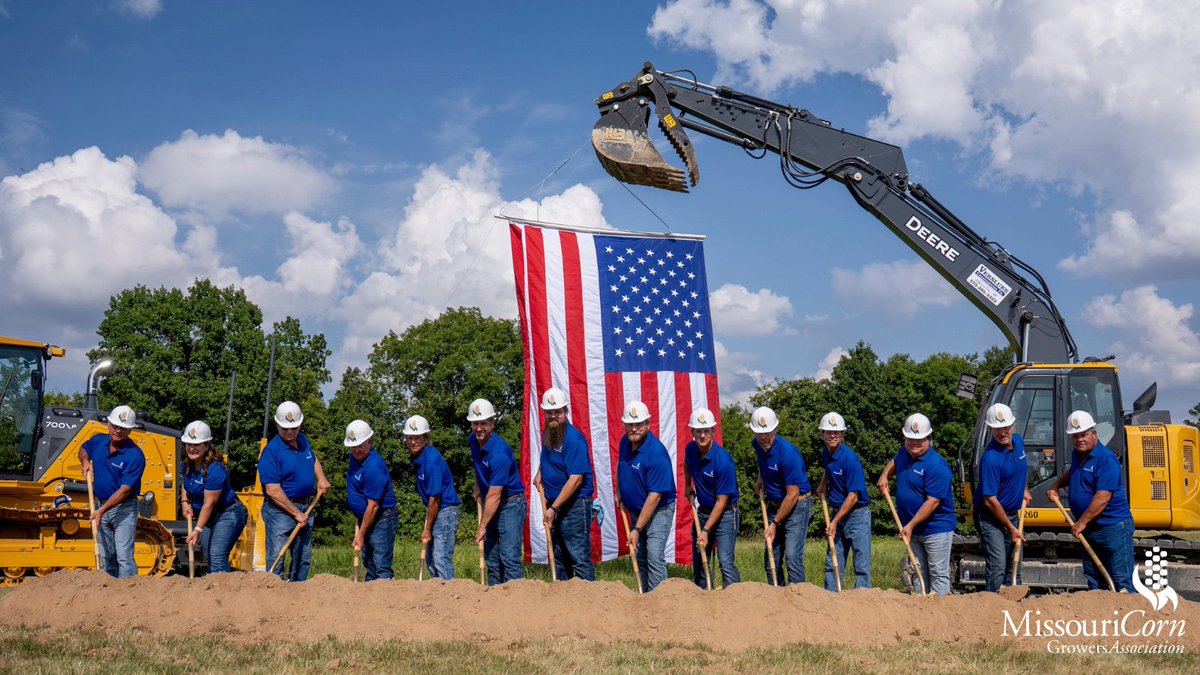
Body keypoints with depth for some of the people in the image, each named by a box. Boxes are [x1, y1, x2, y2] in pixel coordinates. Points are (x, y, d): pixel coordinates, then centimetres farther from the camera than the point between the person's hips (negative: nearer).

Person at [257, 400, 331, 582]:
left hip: (305, 507, 8)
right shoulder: (271, 451, -17)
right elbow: (273, 491, -20)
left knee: (303, 558, 12)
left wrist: (321, 479, 8)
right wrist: (296, 513, -18)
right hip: (280, 510, -8)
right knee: (275, 559, -9)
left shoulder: (303, 440, 6)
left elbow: (314, 460, 28)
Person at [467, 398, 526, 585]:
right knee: (491, 559, 8)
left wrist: (482, 526, -24)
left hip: (510, 503, -8)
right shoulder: (473, 441, 1)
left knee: (509, 557, -16)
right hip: (490, 505, 8)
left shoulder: (499, 453, -26)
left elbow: (494, 495, -26)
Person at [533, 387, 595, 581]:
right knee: (557, 556, 14)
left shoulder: (573, 438, -17)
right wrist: (539, 472, 9)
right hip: (554, 503, 9)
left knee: (579, 556, -9)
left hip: (575, 504, -9)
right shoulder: (547, 434, 9)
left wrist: (554, 508, -22)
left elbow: (576, 479, -22)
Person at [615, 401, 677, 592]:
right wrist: (620, 495, 14)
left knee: (655, 558, -16)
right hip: (635, 510, 8)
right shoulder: (625, 442, -3)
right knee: (639, 557, 13)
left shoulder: (656, 453, -27)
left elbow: (654, 497, -26)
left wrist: (637, 529, -25)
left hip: (658, 510, -8)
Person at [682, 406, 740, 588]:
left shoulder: (723, 460, -25)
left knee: (725, 561, -16)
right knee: (698, 561, 12)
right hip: (703, 511, 7)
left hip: (725, 513, -7)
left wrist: (706, 530, -20)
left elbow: (721, 501, -21)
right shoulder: (690, 449, -5)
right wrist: (687, 485, 14)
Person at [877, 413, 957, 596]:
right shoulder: (903, 453, 4)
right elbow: (894, 462, 31)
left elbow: (933, 502, -24)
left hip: (936, 528, -8)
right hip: (913, 529, 8)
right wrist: (884, 475, 10)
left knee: (938, 574, -2)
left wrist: (911, 525, -23)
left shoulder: (936, 465, -21)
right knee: (918, 572, 14)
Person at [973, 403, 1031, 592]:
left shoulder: (1018, 441, 0)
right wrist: (1011, 529, -17)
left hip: (1013, 514, 8)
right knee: (997, 568, -14)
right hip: (990, 518, -8)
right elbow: (990, 500, -22)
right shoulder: (990, 458, -24)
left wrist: (1025, 489, 19)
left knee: (1014, 569, 13)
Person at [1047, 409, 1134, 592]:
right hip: (1089, 529, 9)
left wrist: (1082, 522, -21)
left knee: (1122, 581, -6)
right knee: (1093, 581, 13)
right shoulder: (1077, 455, 11)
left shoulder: (1106, 459, -16)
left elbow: (1103, 497, -23)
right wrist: (1056, 486, 18)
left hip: (1113, 527, -9)